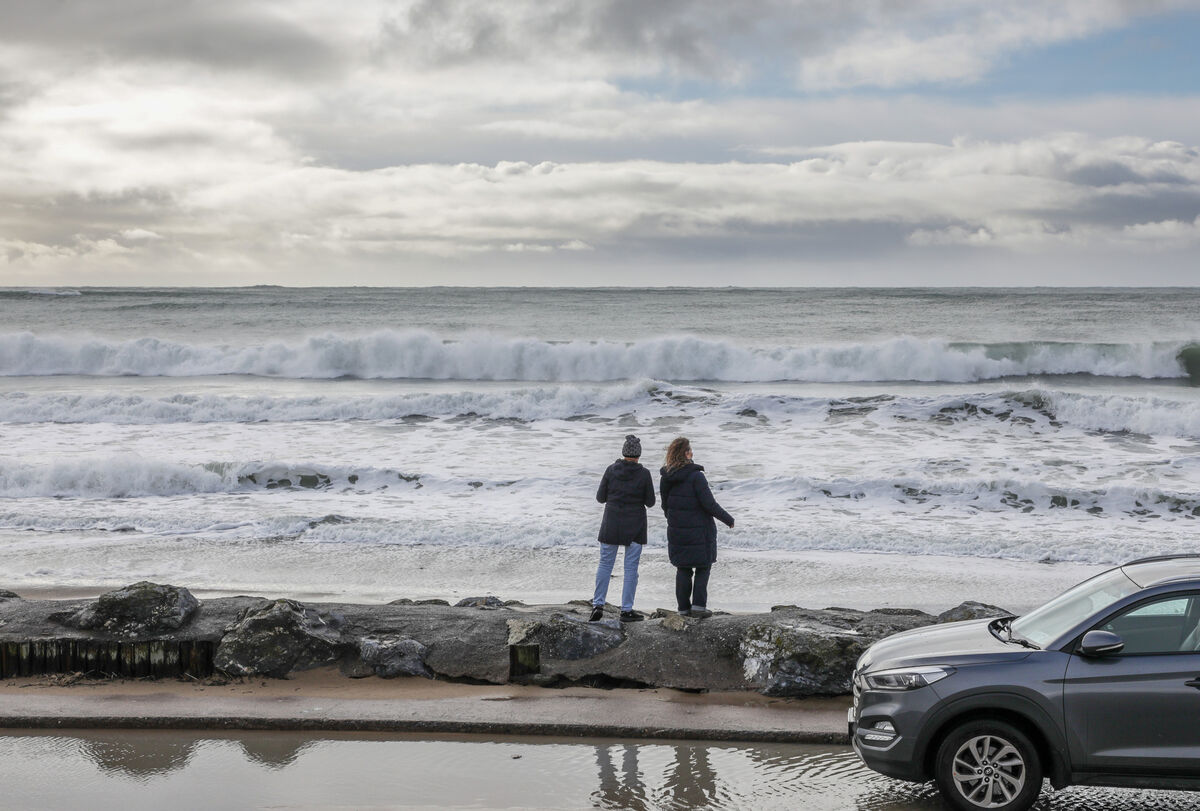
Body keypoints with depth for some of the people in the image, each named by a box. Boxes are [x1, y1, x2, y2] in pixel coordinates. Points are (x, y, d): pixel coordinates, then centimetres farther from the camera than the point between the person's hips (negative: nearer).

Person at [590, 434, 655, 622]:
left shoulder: (611, 470, -5)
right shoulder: (644, 474, -8)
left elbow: (600, 497, 0)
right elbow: (650, 502, -2)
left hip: (611, 524, 2)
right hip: (635, 526, -2)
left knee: (605, 564, 11)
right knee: (631, 567, 4)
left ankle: (598, 605, 5)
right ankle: (626, 610, 5)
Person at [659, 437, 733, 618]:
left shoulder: (666, 478, 2)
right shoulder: (695, 476, -18)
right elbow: (709, 503, -17)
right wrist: (728, 519, -4)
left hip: (676, 530, 5)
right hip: (699, 530, -5)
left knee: (683, 569, 13)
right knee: (703, 567, 7)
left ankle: (683, 607, 12)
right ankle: (698, 605, -1)